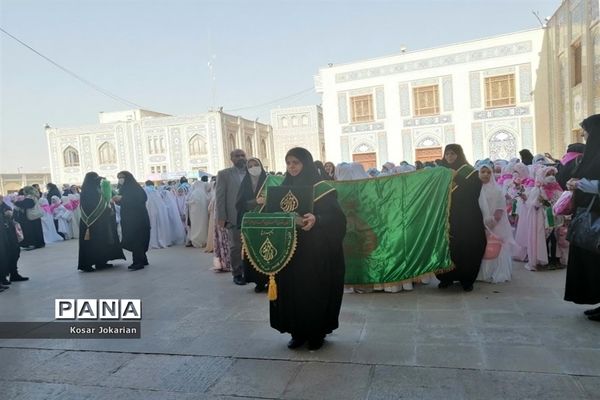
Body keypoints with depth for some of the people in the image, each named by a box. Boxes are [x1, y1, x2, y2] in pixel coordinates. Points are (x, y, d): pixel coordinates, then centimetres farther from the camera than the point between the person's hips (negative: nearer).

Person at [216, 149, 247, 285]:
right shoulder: (224, 174, 5)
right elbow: (220, 197, 0)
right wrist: (221, 217, -7)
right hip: (234, 217, -2)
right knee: (236, 246, 3)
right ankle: (237, 274, 15)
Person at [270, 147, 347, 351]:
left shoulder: (320, 187, -6)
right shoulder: (285, 187, 10)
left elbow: (334, 215, -14)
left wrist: (316, 219, -32)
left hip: (315, 251, -5)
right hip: (290, 248, 5)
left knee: (315, 291, 2)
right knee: (292, 291, 7)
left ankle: (317, 333, 18)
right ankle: (298, 332, 21)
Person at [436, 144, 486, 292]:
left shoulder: (469, 172, 0)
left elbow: (473, 194, -9)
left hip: (465, 218, -3)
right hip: (447, 217, 3)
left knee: (466, 247, -2)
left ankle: (466, 279, 8)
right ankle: (446, 277, 9)